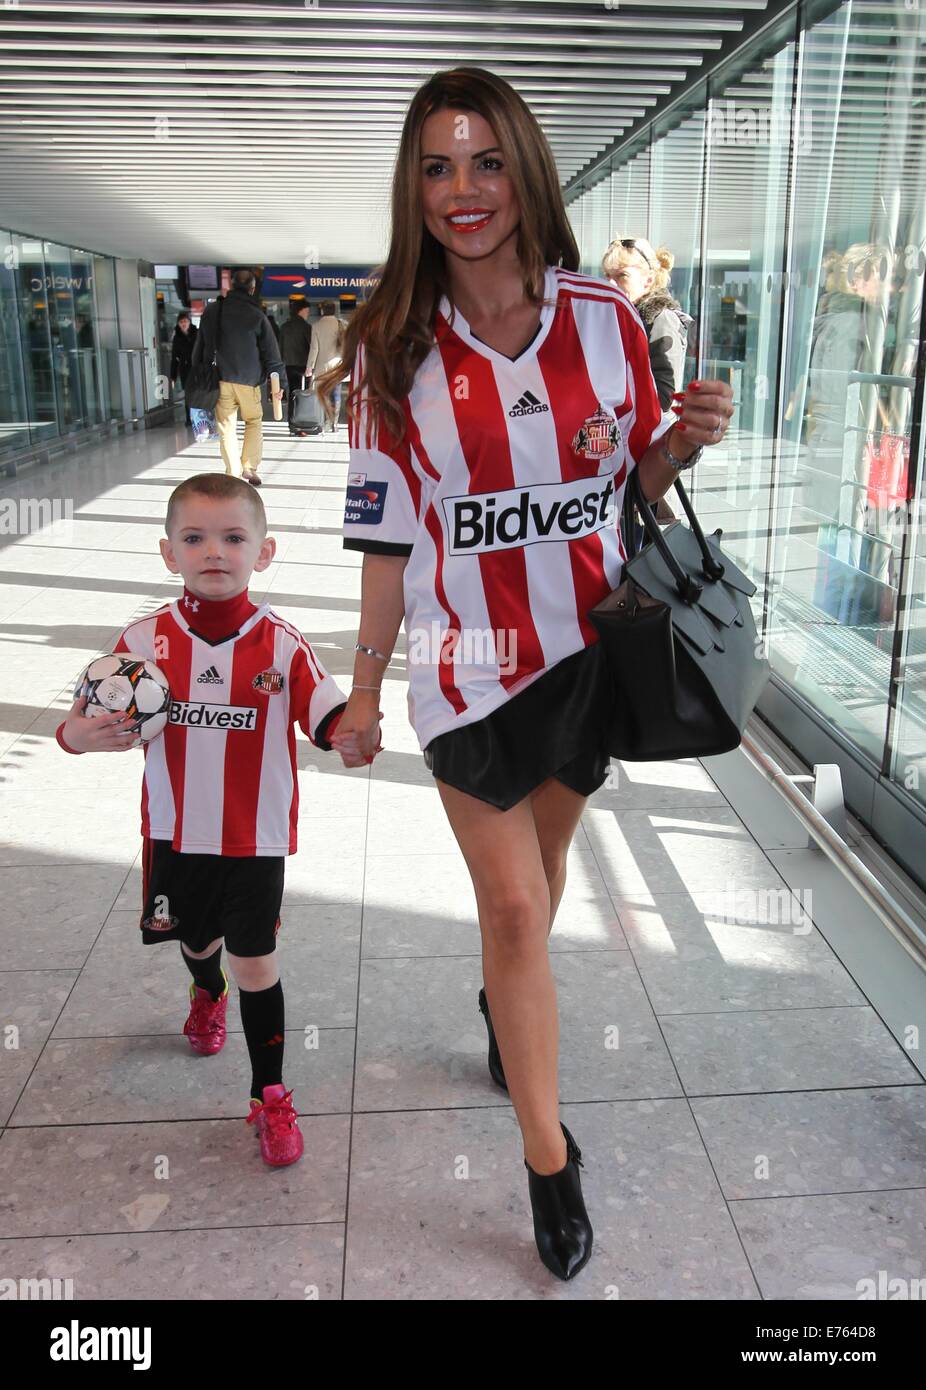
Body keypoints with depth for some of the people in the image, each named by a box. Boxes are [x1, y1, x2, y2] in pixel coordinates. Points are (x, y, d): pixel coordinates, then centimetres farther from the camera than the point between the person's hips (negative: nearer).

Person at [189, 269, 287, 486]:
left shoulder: (211, 311, 4)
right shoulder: (257, 315, -6)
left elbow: (200, 346, 10)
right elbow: (271, 352, -4)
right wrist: (279, 382, 1)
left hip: (219, 380, 2)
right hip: (249, 379, -2)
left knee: (226, 427, 6)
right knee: (254, 422, 15)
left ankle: (234, 473, 2)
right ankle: (249, 468, 6)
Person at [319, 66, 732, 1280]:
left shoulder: (603, 315, -3)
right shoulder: (394, 349, -6)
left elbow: (640, 475, 7)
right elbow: (386, 532, -2)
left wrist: (688, 438, -15)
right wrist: (364, 680, 1)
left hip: (591, 644, 2)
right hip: (470, 662, -2)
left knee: (540, 862, 20)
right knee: (515, 906, -1)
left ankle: (504, 997, 53)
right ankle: (550, 1158, 17)